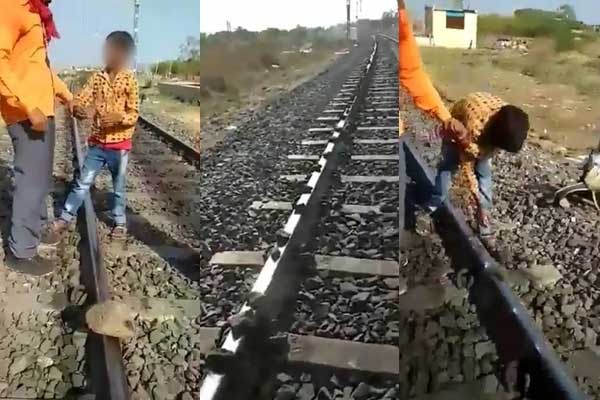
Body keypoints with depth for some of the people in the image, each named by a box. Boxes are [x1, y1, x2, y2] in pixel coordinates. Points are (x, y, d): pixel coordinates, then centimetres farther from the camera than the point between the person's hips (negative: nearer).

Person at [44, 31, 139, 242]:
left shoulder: (130, 80, -8)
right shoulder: (97, 77, 1)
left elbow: (134, 114, -9)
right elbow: (79, 101, -3)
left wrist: (118, 117, -29)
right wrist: (79, 109, -26)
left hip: (120, 144, -3)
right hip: (97, 143, 3)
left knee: (118, 186, 11)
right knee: (82, 183, 6)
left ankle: (119, 222, 27)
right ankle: (64, 220, 14)